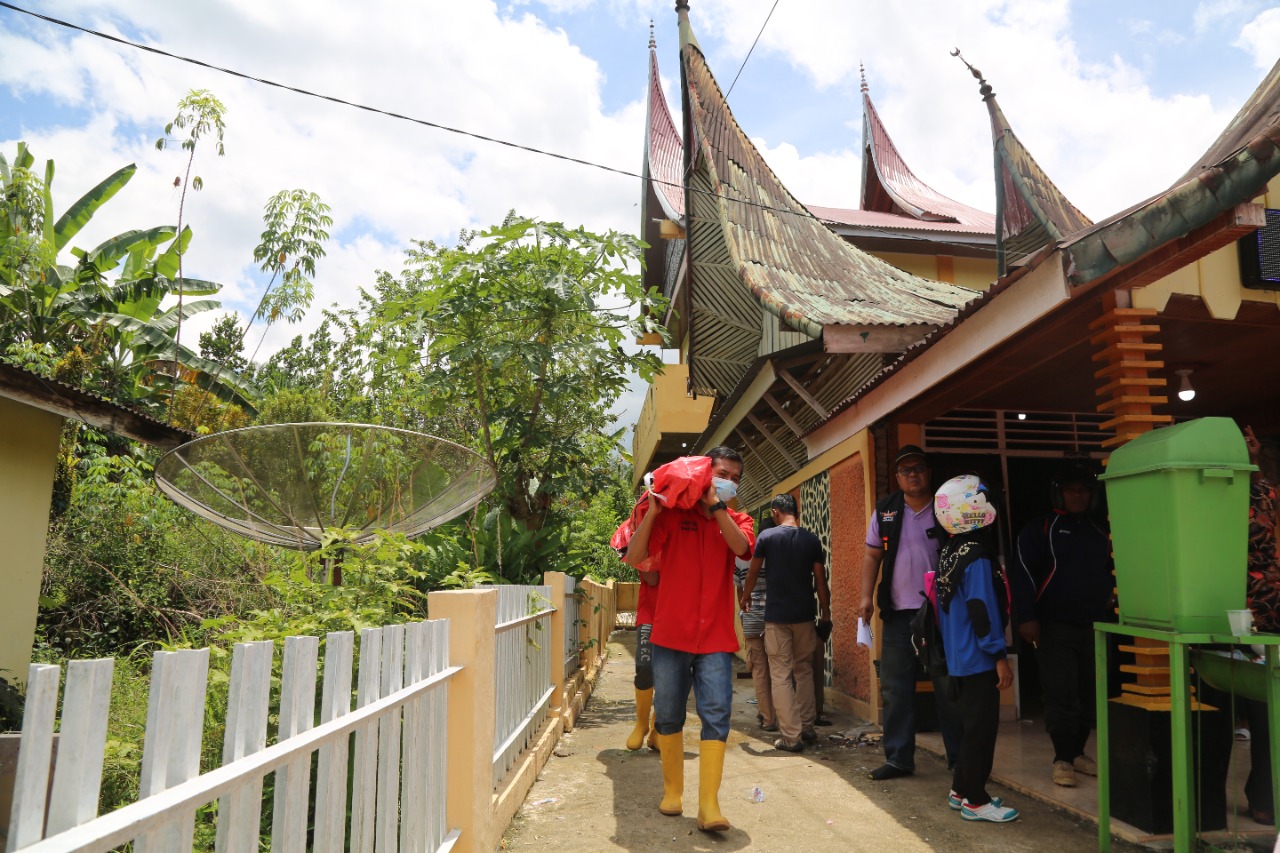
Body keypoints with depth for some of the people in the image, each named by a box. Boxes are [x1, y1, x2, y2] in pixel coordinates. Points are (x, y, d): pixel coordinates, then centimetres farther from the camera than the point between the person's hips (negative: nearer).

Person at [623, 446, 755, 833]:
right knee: (668, 715, 9)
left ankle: (709, 805, -1)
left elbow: (741, 547, -16)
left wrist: (716, 506, -19)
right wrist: (651, 512, -15)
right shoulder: (672, 515, 1)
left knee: (716, 716, -5)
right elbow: (634, 558, -6)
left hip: (716, 637, 1)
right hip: (671, 633, 0)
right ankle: (672, 790, 27)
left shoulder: (737, 520, 8)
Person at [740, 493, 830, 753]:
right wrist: (826, 615, 11)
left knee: (781, 676, 1)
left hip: (776, 616, -3)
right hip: (805, 616, 3)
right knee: (804, 671, 18)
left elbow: (753, 573, 6)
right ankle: (807, 728, 24)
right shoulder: (812, 540, 1)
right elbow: (821, 581, 1)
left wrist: (745, 598, 23)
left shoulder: (767, 537, -5)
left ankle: (791, 737, 1)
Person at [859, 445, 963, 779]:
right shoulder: (885, 511, 6)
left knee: (949, 688, 5)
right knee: (896, 689, 6)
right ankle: (898, 757, 16)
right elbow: (872, 555, 9)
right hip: (898, 613, 2)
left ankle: (960, 756, 19)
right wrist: (866, 597, 1)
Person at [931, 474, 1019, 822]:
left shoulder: (949, 553, 8)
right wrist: (1000, 656, -16)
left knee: (971, 724, 18)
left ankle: (961, 789, 28)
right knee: (982, 727, 0)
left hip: (957, 658, 9)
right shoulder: (977, 559, -19)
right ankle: (975, 801, 9)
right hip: (978, 660, -9)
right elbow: (982, 610, -22)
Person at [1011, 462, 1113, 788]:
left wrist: (1111, 592, 9)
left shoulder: (1101, 530, 13)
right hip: (1055, 627, -5)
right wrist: (1026, 617, -13)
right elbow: (1023, 573, -7)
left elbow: (1114, 568, 27)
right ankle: (1063, 759, 2)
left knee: (1090, 694, 10)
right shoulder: (1041, 527, -2)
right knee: (1061, 694, -7)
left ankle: (1077, 752, 24)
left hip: (1095, 625, 5)